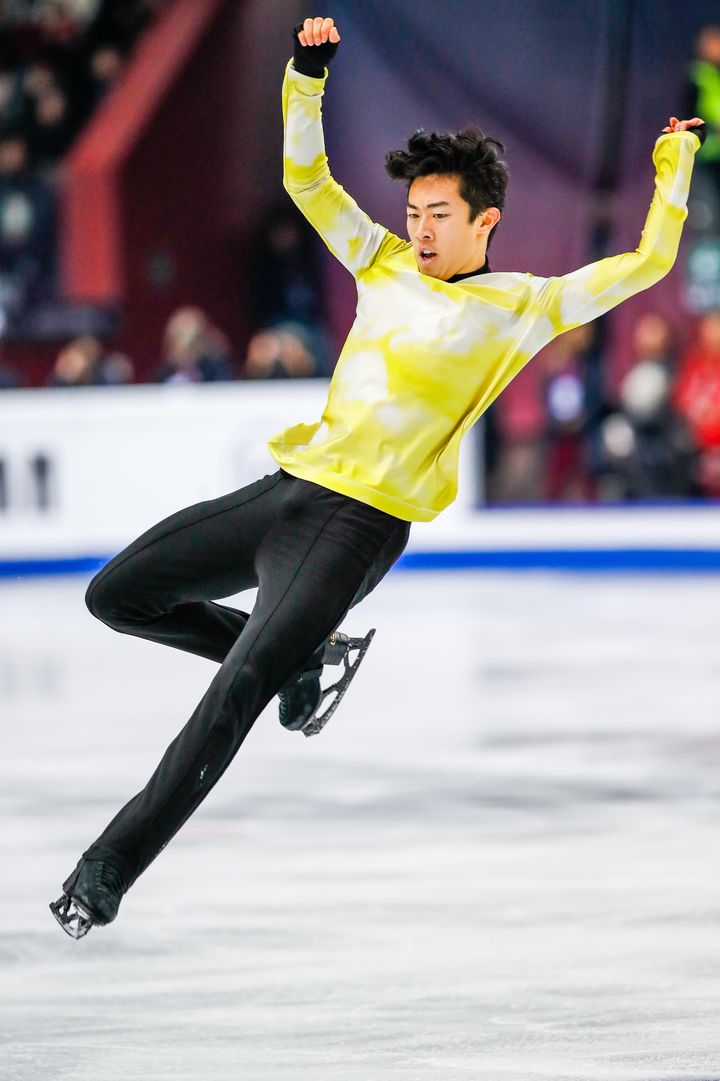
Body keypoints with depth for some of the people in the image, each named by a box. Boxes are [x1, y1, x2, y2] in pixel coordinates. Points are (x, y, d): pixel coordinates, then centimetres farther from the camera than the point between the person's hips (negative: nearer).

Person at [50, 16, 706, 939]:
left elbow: (646, 264, 3)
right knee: (116, 595, 7)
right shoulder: (386, 265, 16)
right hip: (287, 485, 7)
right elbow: (305, 179, 16)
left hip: (358, 525, -7)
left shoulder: (522, 307, 3)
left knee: (236, 692, -20)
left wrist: (674, 168, 7)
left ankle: (107, 873, -18)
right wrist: (307, 75, 5)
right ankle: (301, 654, 19)